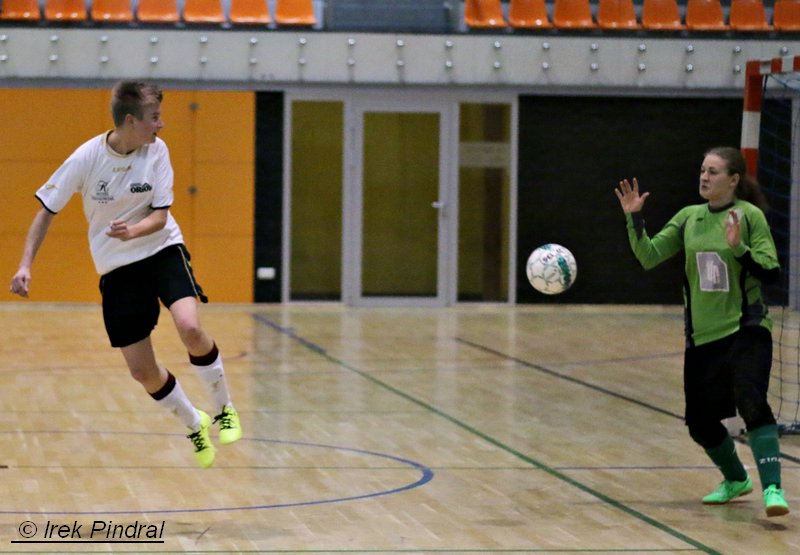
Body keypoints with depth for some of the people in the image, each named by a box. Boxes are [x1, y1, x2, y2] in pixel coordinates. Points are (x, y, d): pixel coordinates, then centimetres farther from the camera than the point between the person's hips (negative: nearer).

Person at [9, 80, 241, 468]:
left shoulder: (156, 150, -10)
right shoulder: (87, 157, -14)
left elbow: (160, 217, -8)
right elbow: (47, 210, -4)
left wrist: (132, 231, -30)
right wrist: (25, 265, -11)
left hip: (163, 250, 0)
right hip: (117, 269, 0)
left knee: (190, 328, -27)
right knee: (142, 371, -1)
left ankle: (224, 410, -4)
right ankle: (194, 426, 26)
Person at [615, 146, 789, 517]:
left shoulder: (750, 216, -7)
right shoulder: (689, 218, 7)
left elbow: (771, 274, -13)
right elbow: (648, 256, 3)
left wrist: (738, 247, -26)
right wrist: (634, 219, -9)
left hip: (745, 331, -6)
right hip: (702, 335, 6)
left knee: (751, 402, -26)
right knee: (700, 421, 10)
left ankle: (772, 489, -28)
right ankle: (736, 479, 35)